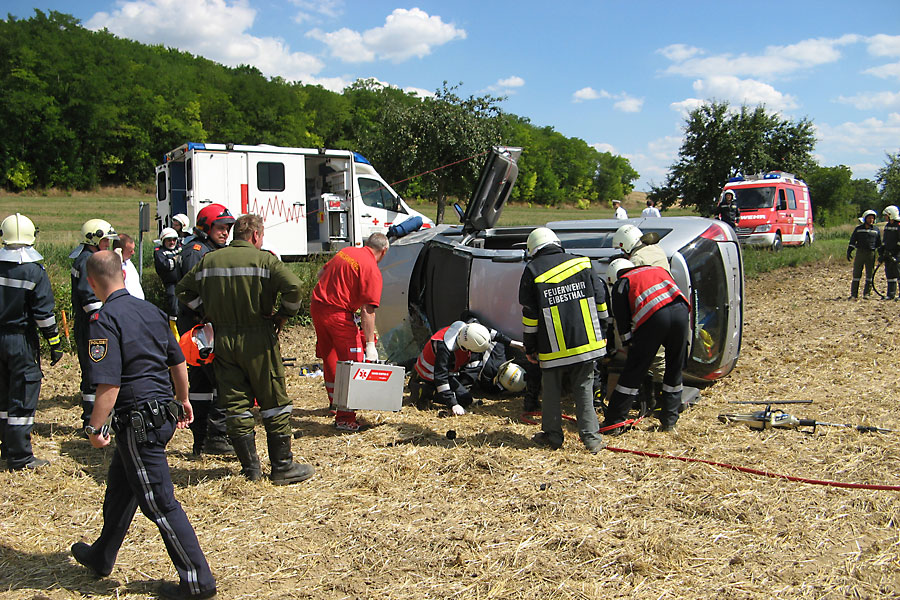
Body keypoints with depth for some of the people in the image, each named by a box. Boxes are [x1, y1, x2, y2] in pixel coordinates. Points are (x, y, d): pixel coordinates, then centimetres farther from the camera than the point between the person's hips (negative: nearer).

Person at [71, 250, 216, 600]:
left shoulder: (104, 320, -17)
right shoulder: (151, 310, 7)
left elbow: (108, 386, -22)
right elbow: (178, 363, 15)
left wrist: (94, 429, -10)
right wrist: (183, 401, 28)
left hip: (138, 423, -8)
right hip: (164, 413, 9)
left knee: (159, 503, 1)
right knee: (120, 488, 26)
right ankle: (101, 558, 45)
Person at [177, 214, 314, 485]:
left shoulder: (208, 261, 9)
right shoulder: (264, 259, -7)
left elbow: (183, 290, 15)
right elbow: (293, 286, -20)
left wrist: (210, 311, 16)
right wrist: (284, 315, -6)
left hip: (222, 339, 5)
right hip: (257, 338, -4)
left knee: (235, 403, 10)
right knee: (274, 403, 5)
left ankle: (250, 467, 15)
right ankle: (282, 467, 9)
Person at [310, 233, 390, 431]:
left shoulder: (345, 252, 9)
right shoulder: (372, 270, -12)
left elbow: (321, 273, 22)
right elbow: (367, 310, -18)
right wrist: (370, 344, -17)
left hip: (316, 305, 8)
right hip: (338, 313, -8)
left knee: (329, 357, 22)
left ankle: (335, 402, 41)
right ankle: (345, 418, -4)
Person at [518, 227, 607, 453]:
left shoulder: (532, 271, -2)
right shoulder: (582, 263, 6)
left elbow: (530, 314, -1)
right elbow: (600, 300, 8)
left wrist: (530, 347, 6)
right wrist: (602, 333, 17)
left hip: (553, 348, -2)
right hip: (586, 342, 2)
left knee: (551, 392, 13)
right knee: (584, 390, 10)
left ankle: (553, 436, 21)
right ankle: (591, 438, 9)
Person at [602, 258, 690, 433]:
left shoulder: (622, 283, 21)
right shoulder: (659, 270, 34)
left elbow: (622, 319, 16)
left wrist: (629, 344, 25)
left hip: (653, 316, -4)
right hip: (680, 310, 4)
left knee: (633, 372, 4)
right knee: (675, 369, 18)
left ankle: (613, 422, 8)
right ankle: (669, 420, 24)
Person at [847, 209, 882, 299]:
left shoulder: (876, 230, 9)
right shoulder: (858, 229, 6)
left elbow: (879, 244, 15)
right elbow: (852, 241, 7)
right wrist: (849, 252, 0)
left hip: (871, 254, 1)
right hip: (860, 253, -1)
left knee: (870, 274, 3)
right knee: (856, 273, -1)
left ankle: (866, 293, 11)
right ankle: (854, 294, 3)